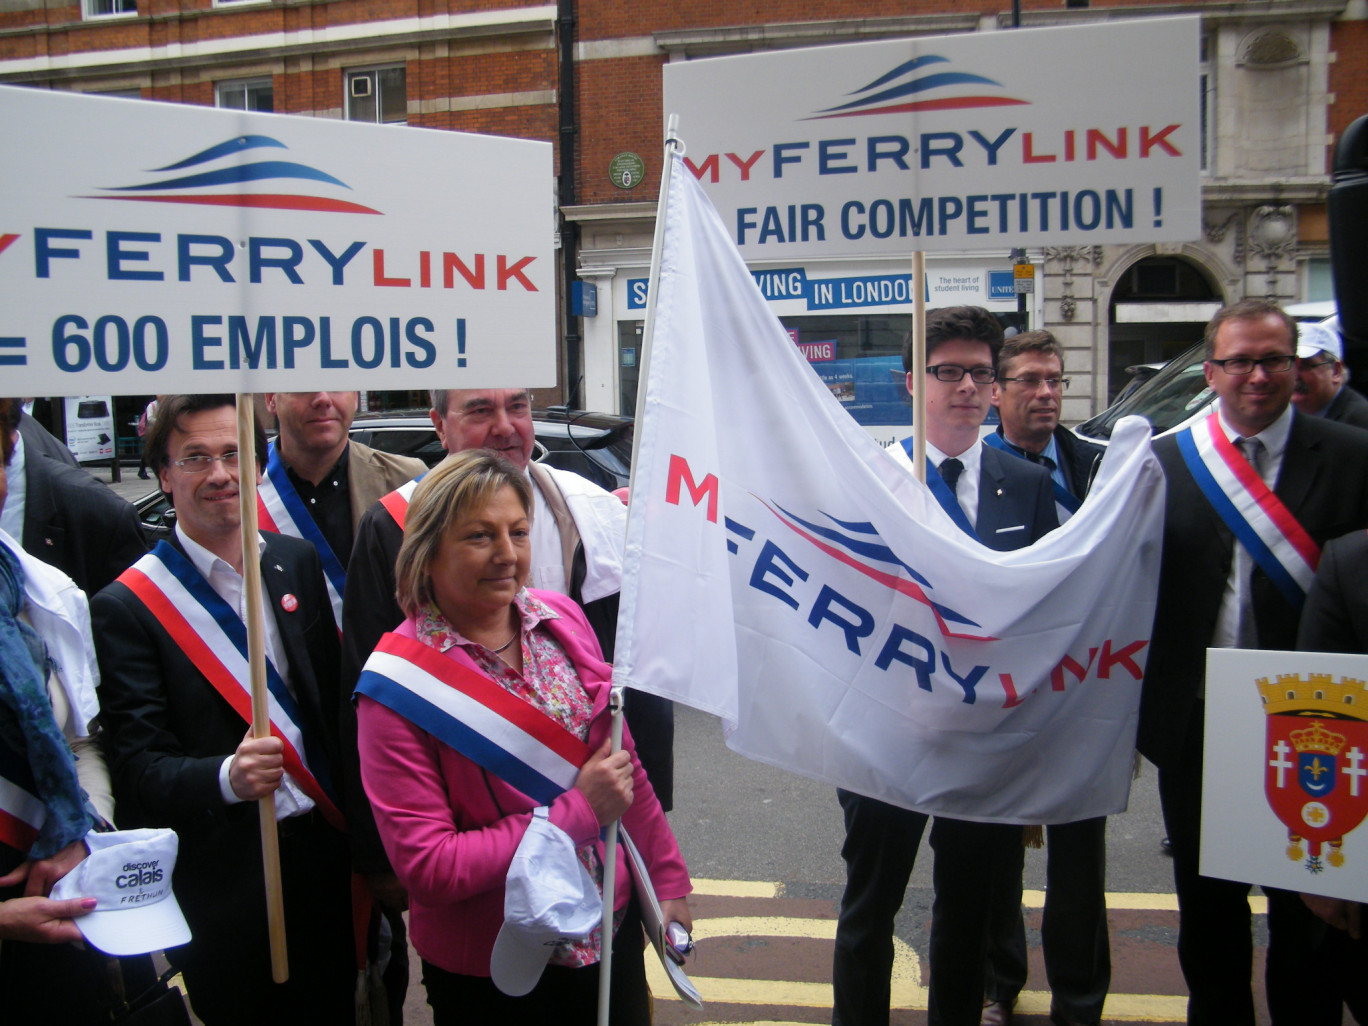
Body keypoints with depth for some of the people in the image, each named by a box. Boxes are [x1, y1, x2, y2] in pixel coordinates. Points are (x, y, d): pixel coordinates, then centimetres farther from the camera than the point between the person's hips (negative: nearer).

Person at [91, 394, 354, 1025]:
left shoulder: (298, 563, 4)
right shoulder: (126, 606, -11)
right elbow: (138, 765, -12)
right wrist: (226, 777, -31)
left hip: (323, 849, 4)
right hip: (222, 877, -4)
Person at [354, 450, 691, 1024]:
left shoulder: (560, 619, -4)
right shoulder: (398, 684, -19)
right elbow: (427, 869, -21)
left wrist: (667, 876, 6)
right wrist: (578, 812, -22)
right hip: (489, 976, -4)